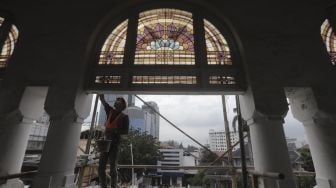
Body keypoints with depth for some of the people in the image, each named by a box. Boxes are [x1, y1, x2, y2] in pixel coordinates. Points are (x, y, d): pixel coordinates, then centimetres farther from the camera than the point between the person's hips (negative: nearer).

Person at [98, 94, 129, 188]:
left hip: (115, 143, -4)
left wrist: (114, 131, -19)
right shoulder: (110, 111, 11)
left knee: (112, 168, -1)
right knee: (101, 168, 4)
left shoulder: (124, 117, -1)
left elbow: (126, 131, -7)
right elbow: (102, 99, 11)